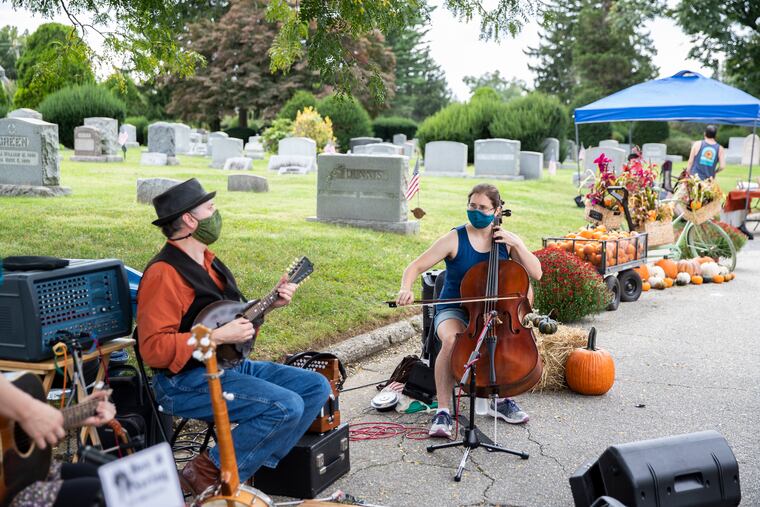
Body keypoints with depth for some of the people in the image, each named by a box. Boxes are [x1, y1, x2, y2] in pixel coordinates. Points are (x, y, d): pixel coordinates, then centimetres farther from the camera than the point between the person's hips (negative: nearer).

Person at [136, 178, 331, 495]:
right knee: (286, 406, -25)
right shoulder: (164, 273, -18)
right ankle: (208, 476, -9)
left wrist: (269, 304, 7)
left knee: (316, 387, 3)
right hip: (185, 382, -10)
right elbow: (153, 348, -24)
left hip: (229, 365, 10)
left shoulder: (206, 260, 13)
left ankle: (254, 463, 2)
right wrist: (217, 336, -25)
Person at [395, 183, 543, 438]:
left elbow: (536, 273, -3)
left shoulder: (507, 239, 2)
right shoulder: (455, 239, -7)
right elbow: (415, 267, -9)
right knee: (451, 340, -36)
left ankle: (502, 399, -4)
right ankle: (443, 410, -23)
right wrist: (406, 289, -31)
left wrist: (516, 244, -15)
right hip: (454, 311, -3)